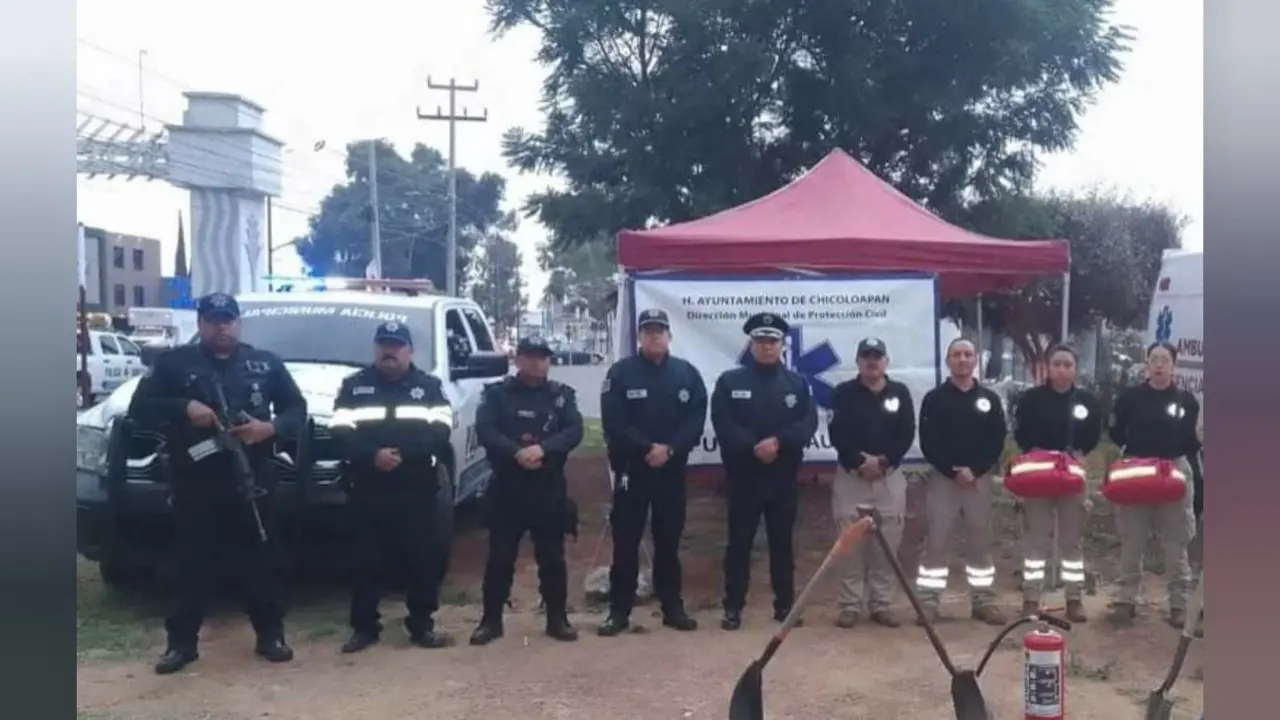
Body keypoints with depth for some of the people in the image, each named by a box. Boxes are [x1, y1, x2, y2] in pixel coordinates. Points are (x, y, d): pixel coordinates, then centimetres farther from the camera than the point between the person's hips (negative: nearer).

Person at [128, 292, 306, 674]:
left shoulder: (266, 363, 10)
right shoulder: (173, 362, 7)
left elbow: (297, 408, 9)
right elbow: (140, 407, 2)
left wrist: (270, 427, -12)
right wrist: (184, 408, -15)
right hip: (194, 483, 0)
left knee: (259, 562, 6)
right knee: (191, 565, 4)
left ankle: (270, 635, 16)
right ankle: (181, 642, 14)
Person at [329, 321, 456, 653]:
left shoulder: (429, 386, 9)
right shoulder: (354, 386, 10)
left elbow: (441, 432, -4)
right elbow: (340, 432, -1)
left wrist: (404, 454, -17)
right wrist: (372, 455, -18)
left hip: (416, 491, 0)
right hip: (367, 492, 0)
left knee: (423, 558, 1)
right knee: (366, 561, 3)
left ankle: (422, 625, 12)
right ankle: (364, 627, 14)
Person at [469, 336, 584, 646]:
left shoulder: (562, 394, 8)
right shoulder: (497, 393, 4)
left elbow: (574, 431, -6)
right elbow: (485, 430, -10)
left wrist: (542, 448, -24)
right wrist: (516, 452, -25)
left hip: (550, 488, 1)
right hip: (506, 486, -1)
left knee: (552, 555, 7)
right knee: (500, 556, 4)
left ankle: (557, 619, 17)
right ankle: (491, 620, 13)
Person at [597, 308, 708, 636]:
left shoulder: (688, 373, 5)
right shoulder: (621, 372, -2)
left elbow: (696, 420, -1)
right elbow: (613, 423, -10)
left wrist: (669, 449, -15)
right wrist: (647, 448, -17)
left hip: (672, 470, 2)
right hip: (631, 469, -2)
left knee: (669, 540, 10)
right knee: (625, 541, 1)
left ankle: (673, 607, 19)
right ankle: (619, 611, 8)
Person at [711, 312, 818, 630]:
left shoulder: (798, 383, 8)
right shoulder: (729, 381, 1)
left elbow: (808, 423, -4)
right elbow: (723, 425, -9)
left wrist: (778, 441, -19)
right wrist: (753, 447, -21)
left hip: (784, 477, 2)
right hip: (743, 475, -2)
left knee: (782, 542, 9)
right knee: (739, 542, 1)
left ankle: (785, 604, 19)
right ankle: (733, 607, 8)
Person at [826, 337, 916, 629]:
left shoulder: (900, 392, 8)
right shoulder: (844, 392, 2)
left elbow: (907, 435, 0)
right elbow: (836, 434, -7)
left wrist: (883, 461, -12)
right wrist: (859, 462, -18)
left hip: (890, 477, 2)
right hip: (850, 476, -2)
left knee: (887, 544, 3)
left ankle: (881, 604, 12)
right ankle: (849, 606, 5)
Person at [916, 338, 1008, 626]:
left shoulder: (990, 398, 8)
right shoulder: (934, 398, 0)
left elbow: (998, 441, 2)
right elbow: (927, 443, -5)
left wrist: (975, 470, -11)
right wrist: (953, 471, -15)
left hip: (979, 478, 2)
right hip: (942, 477, -2)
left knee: (980, 540, 7)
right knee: (936, 541, -2)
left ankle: (984, 601, 15)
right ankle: (928, 602, 3)